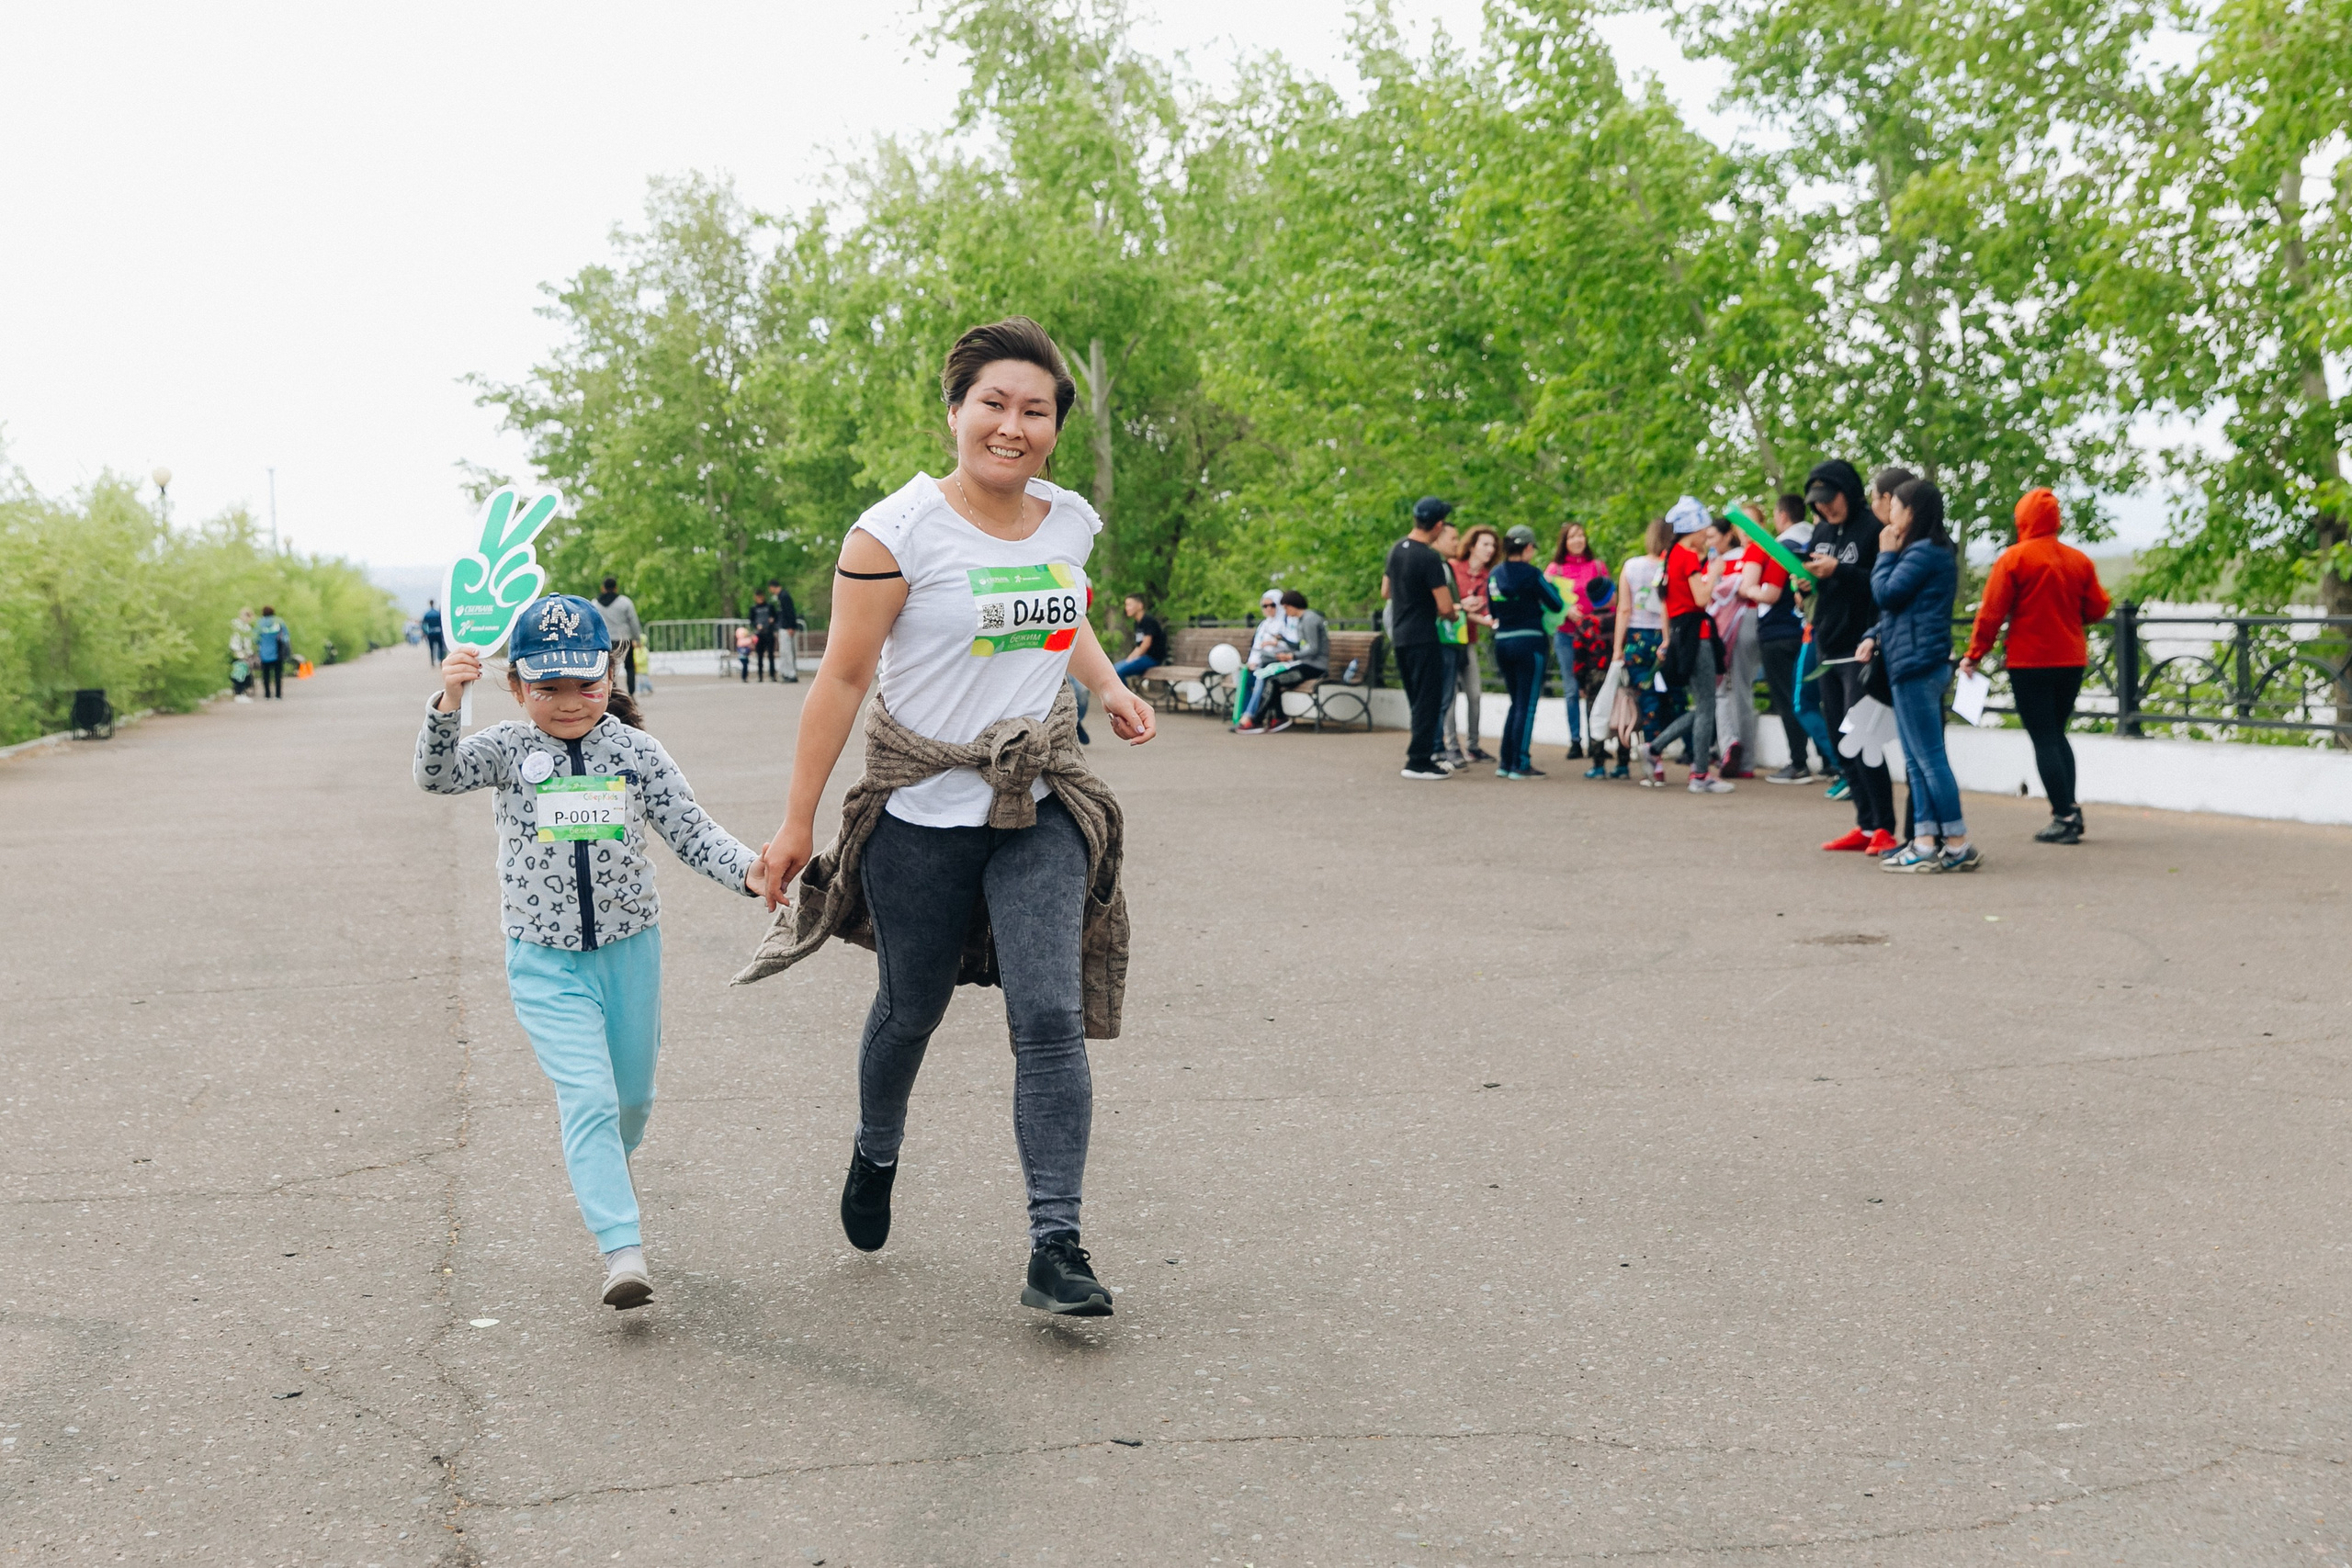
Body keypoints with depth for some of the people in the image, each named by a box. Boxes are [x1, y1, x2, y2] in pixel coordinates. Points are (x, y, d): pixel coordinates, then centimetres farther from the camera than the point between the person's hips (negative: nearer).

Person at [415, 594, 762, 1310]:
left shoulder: (637, 752, -3)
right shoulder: (507, 750, -5)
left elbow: (691, 831, -3)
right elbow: (439, 774, -21)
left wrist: (747, 869, -22)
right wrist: (448, 702, -39)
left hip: (629, 948, 3)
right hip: (545, 961, -2)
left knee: (632, 1093, 18)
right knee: (587, 1098, -12)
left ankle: (608, 1173, 50)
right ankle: (623, 1251, -14)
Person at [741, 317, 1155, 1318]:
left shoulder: (1072, 523, 4)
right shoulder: (896, 532, -12)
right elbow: (843, 679, -9)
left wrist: (1108, 685, 5)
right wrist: (797, 824, -8)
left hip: (1040, 810, 3)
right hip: (922, 816, -3)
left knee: (1051, 1020, -10)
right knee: (910, 1011, 15)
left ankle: (1056, 1251, -7)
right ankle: (876, 1155, 47)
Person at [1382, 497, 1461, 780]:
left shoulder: (1396, 549, 8)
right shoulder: (1430, 558, -17)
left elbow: (1385, 592, 20)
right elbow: (1446, 607, -19)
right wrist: (1450, 613, 3)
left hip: (1399, 637, 8)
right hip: (1423, 638, -8)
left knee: (1417, 700, 17)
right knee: (1428, 700, -3)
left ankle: (1419, 749, 21)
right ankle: (1418, 761, -3)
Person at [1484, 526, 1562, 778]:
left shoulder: (1494, 575, 6)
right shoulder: (1530, 574, -11)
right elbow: (1556, 605, -5)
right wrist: (1551, 584, 12)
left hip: (1502, 642, 6)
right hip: (1529, 641, -6)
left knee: (1517, 703, 17)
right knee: (1527, 705, 0)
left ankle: (1506, 763, 15)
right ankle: (1520, 765, 0)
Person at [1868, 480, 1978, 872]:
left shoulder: (1923, 553, -14)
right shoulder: (1932, 551, 19)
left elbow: (1886, 593, -15)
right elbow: (1897, 607, 21)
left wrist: (1886, 554, -1)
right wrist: (1874, 637, 7)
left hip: (1916, 665, -11)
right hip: (1914, 665, 11)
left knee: (1929, 759, -7)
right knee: (1917, 761, 11)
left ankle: (1958, 846, -5)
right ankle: (1925, 843, 12)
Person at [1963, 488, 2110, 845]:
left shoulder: (2014, 558, -9)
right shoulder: (2079, 560, 4)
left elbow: (1992, 611, -11)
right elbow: (2096, 608, 7)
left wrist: (1974, 655, -4)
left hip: (2029, 661, -5)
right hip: (2071, 659, 5)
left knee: (2043, 739, -1)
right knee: (2057, 733, 19)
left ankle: (2063, 817, -5)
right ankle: (2070, 808, 12)